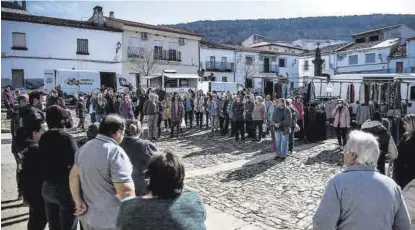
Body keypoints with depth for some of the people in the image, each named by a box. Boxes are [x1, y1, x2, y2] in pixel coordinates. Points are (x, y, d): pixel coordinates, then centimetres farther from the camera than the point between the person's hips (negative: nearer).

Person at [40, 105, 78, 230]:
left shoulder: (43, 138, 1)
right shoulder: (67, 138, -18)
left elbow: (42, 162, 7)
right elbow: (76, 164, -24)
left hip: (47, 188, 6)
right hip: (64, 188, -6)